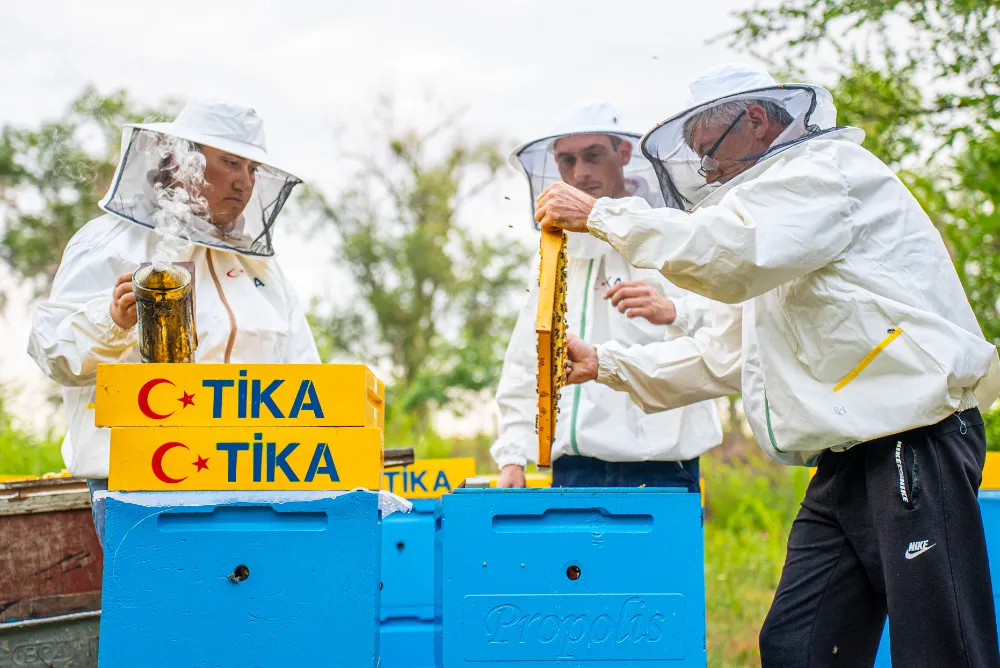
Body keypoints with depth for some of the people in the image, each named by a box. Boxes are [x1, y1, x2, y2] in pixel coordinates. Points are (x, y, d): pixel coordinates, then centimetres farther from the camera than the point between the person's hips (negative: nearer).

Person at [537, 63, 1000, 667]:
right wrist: (606, 365, 22)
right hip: (848, 463, 10)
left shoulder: (829, 166, -2)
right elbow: (727, 354, 31)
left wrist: (601, 214, -12)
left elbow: (732, 254, -20)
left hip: (915, 445, -10)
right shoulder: (774, 200, 29)